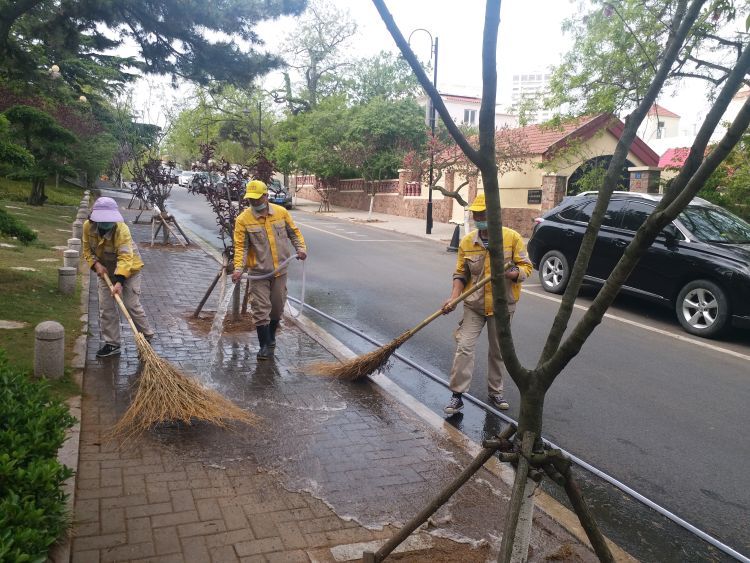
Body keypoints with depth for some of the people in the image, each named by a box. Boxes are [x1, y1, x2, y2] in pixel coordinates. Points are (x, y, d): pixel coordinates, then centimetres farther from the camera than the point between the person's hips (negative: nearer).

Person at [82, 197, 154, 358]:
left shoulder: (121, 229, -32)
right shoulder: (88, 226, -16)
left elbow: (125, 257, -39)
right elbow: (87, 250, -2)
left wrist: (119, 282, -48)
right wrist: (96, 264, -20)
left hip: (128, 270, -5)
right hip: (106, 271, 5)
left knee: (132, 305, -6)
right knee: (106, 308, 3)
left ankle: (147, 337, 15)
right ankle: (112, 344, 15)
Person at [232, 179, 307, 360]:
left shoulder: (281, 212, -2)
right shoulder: (243, 219, -10)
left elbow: (294, 232, 9)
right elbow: (241, 246, -12)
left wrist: (301, 248, -7)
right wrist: (238, 268, -23)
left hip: (280, 270, 3)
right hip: (258, 272, -3)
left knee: (278, 307, 15)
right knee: (261, 309, -4)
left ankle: (271, 337, 37)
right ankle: (265, 345, 8)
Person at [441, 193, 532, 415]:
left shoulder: (512, 237, -8)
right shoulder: (466, 241, -3)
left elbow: (526, 267, -6)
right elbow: (461, 274, 3)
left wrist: (509, 274, -27)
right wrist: (453, 298, -11)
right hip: (474, 305, 1)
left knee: (498, 352, 13)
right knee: (464, 348, -6)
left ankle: (495, 392, 31)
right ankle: (457, 395, 5)